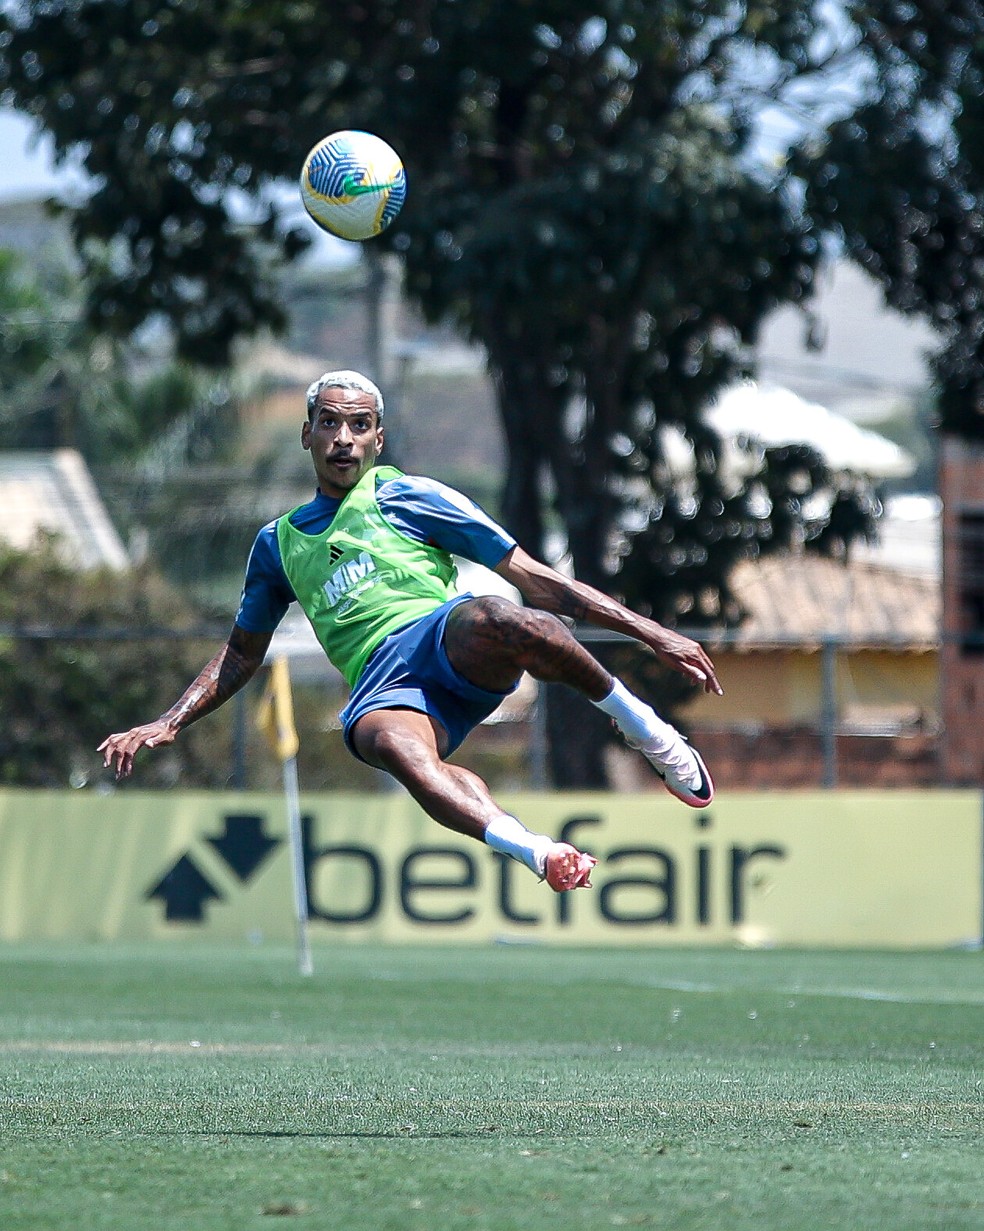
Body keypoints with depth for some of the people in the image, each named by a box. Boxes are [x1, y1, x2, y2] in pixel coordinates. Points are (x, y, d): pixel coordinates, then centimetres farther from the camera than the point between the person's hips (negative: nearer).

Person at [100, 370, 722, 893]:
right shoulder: (279, 542, 28)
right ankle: (536, 851, -61)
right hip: (381, 687, 1)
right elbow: (241, 655, 41)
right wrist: (168, 724, 28)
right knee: (399, 751, -39)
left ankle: (635, 718, -17)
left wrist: (651, 632, 5)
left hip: (446, 637, -1)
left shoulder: (406, 497, 17)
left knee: (494, 619, -40)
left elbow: (535, 580, 13)